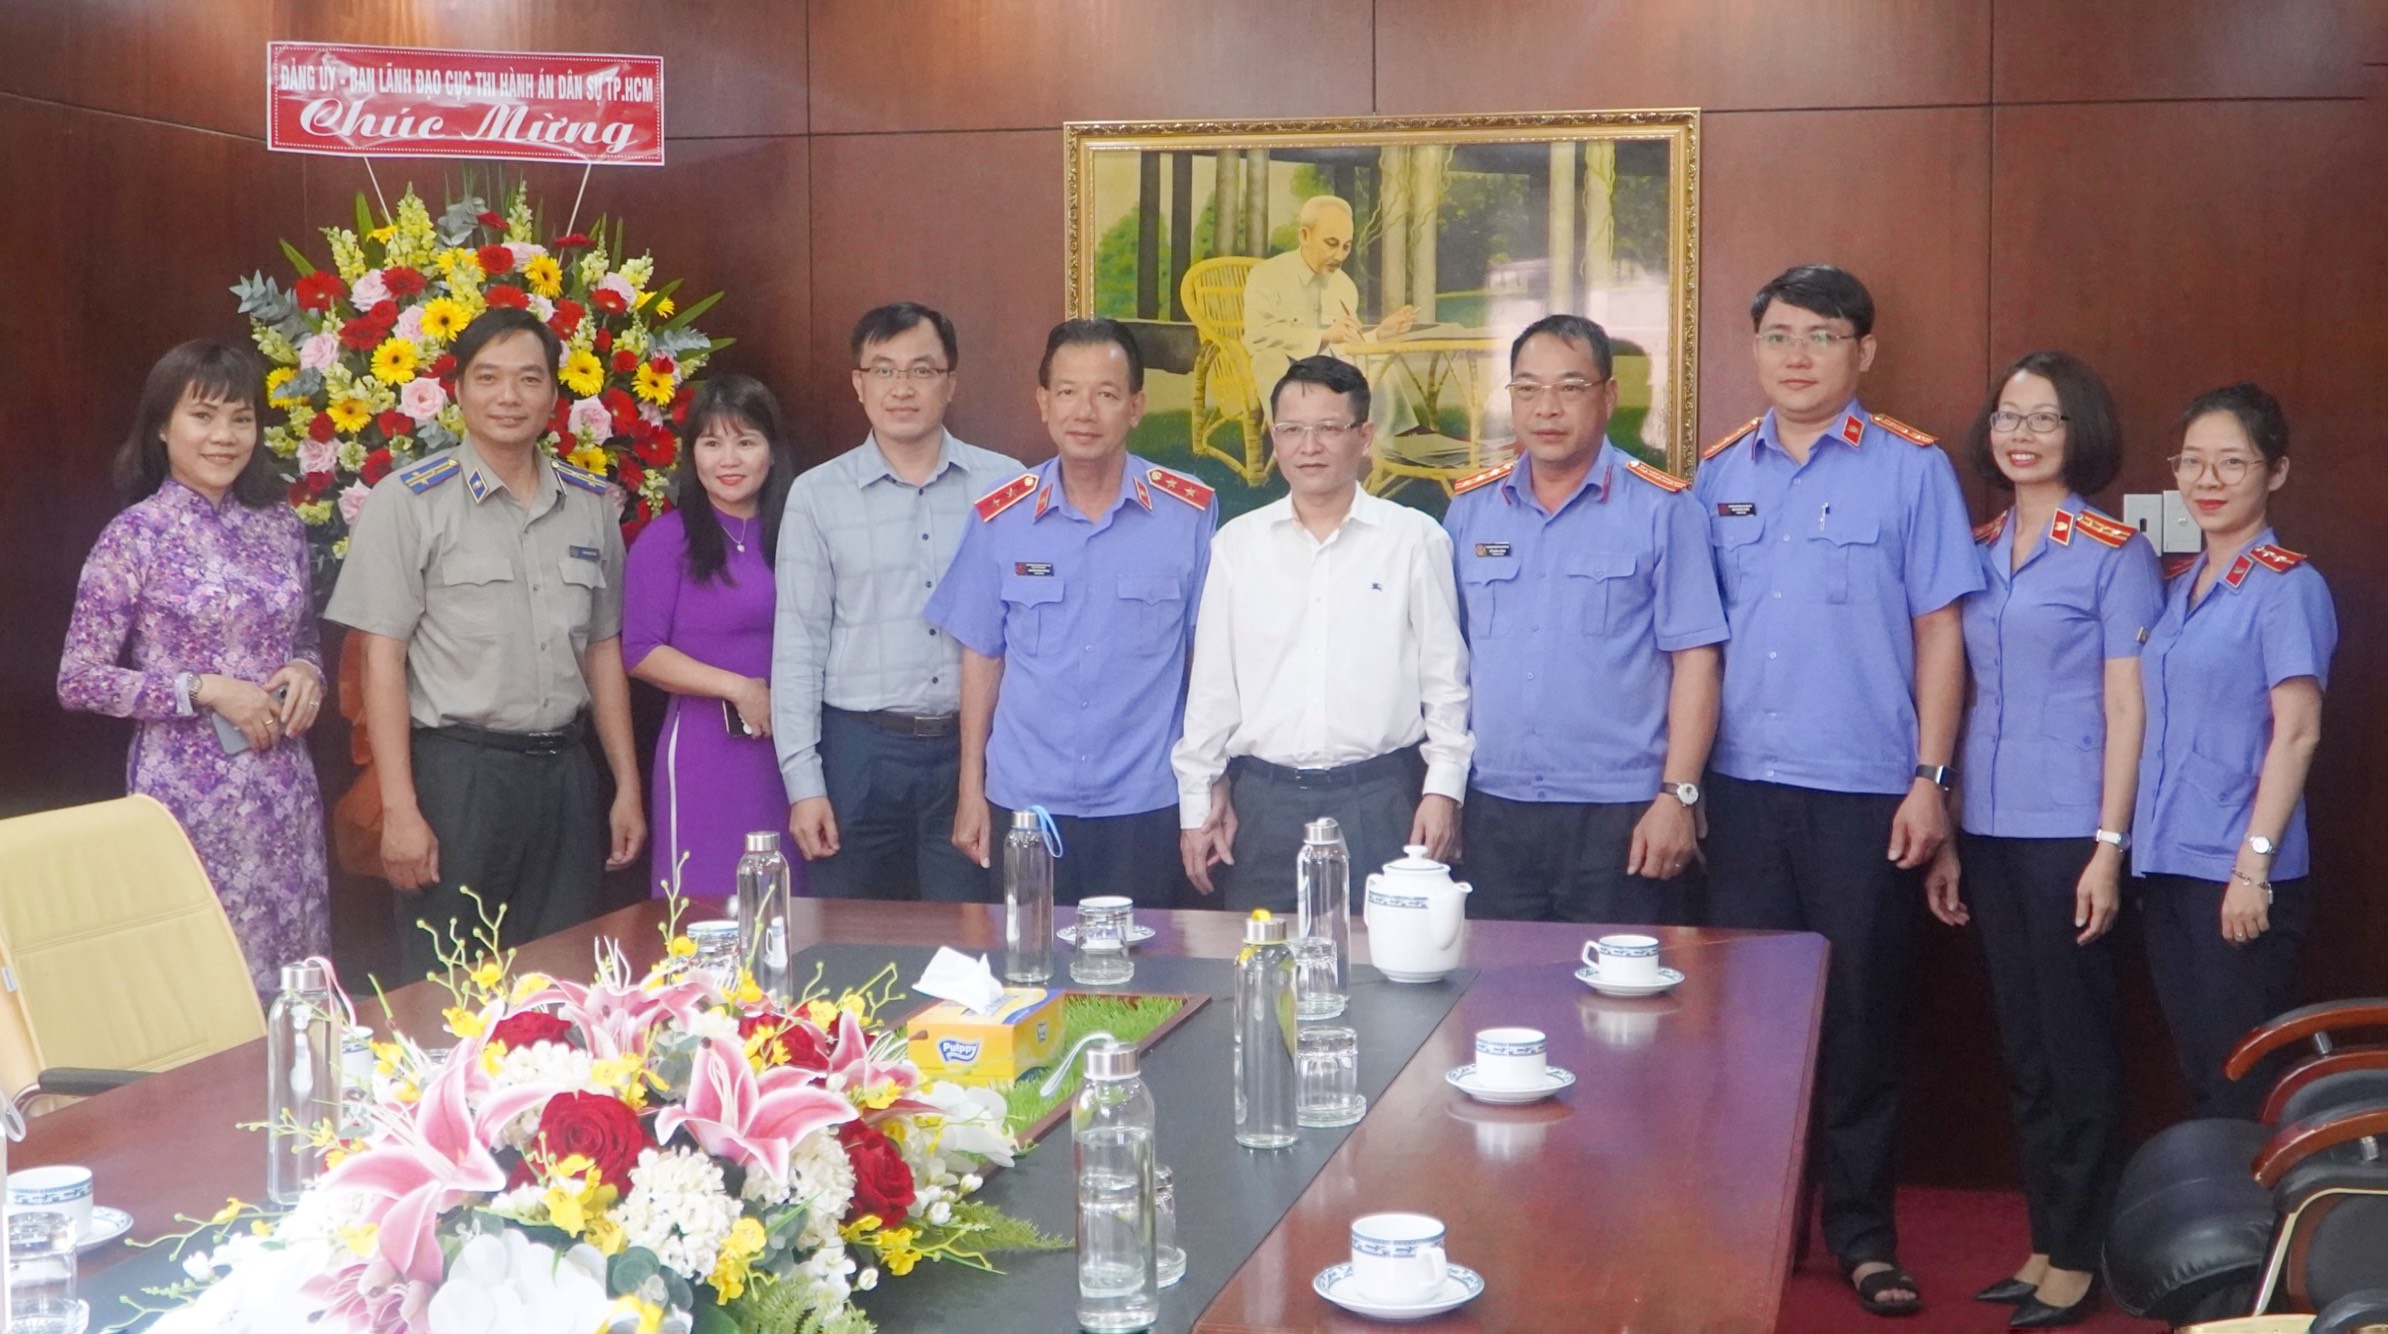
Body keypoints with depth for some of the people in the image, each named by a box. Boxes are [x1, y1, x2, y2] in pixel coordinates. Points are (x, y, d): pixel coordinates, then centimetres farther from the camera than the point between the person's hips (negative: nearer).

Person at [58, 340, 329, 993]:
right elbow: (78, 681, -7)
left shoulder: (281, 525, 7)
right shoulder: (135, 535, -7)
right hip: (189, 791, -4)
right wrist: (204, 690, -16)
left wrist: (307, 672, -3)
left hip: (285, 787, 5)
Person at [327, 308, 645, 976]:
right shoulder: (408, 501, -4)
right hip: (457, 770, -4)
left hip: (563, 771, 4)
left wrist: (627, 786, 11)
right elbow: (383, 658, -6)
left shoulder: (592, 503, 10)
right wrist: (399, 810, -11)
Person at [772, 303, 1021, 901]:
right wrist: (803, 782, -2)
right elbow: (798, 647, 3)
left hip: (974, 747, 0)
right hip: (858, 748, 0)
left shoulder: (1004, 484, 3)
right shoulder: (817, 495, 4)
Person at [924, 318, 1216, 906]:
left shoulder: (1190, 512, -3)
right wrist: (971, 790, 6)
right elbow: (981, 656, 7)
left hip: (1146, 807, -1)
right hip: (1023, 802, 1)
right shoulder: (1000, 516, 1)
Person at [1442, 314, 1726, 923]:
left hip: (1619, 815, -3)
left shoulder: (1662, 508, -2)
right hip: (1494, 810, 3)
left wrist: (1677, 797, -10)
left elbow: (1696, 658, -4)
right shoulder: (1469, 507, 9)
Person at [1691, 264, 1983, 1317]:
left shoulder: (1911, 469, 0)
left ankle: (1862, 1233, 16)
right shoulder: (1720, 473, 9)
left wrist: (1929, 778, -6)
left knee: (1861, 1019, 4)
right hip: (1742, 787, 3)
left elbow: (1939, 629, -1)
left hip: (1863, 793, -3)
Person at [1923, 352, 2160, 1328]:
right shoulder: (1977, 550, 11)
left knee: (2075, 1045, 2)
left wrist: (2109, 847, -12)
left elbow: (2126, 709, -7)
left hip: (2068, 832, -5)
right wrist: (1945, 838, 11)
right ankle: (2044, 1242, 20)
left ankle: (2078, 1256, 12)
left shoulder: (2115, 553, -4)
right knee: (2023, 1046, 11)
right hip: (1989, 832, 6)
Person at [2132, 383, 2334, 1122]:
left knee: (2241, 1084, -1)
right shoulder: (2179, 588, 13)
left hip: (2238, 874, -7)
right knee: (2197, 1070, 12)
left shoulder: (2286, 586, -8)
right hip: (2167, 867, 7)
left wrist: (2255, 864, -18)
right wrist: (2138, 849, 12)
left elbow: (2297, 731, -14)